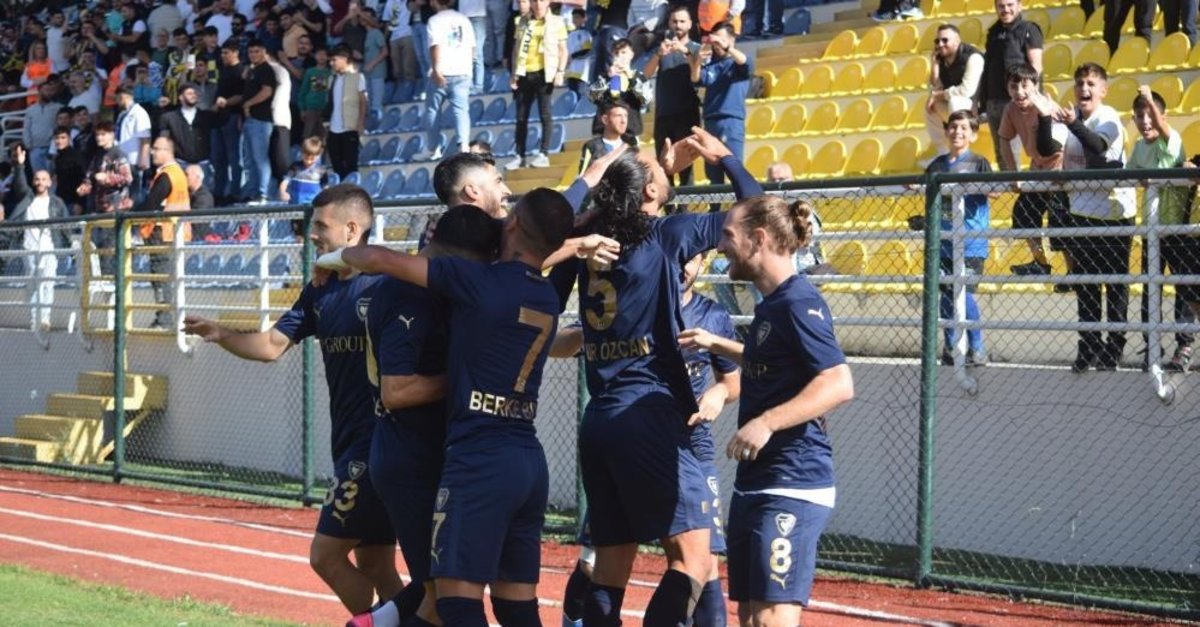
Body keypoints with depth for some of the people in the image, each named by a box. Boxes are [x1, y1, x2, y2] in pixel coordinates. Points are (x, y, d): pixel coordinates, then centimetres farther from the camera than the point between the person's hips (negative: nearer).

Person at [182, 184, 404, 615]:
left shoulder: (384, 283, -13)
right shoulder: (320, 291, 12)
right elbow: (271, 345, 10)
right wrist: (221, 336, -6)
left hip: (377, 445, -8)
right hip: (349, 444, 9)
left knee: (326, 555, -6)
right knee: (374, 567, 11)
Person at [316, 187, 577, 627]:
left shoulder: (479, 282, -9)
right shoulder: (547, 299, 12)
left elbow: (380, 259, -3)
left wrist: (336, 257, 16)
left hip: (478, 458, -8)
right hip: (529, 459, 8)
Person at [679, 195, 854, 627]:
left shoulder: (798, 303, -15)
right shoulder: (771, 304, 14)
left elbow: (839, 383, -25)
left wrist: (766, 422, -32)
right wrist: (716, 344, 30)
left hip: (792, 484, -10)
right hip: (755, 483, 10)